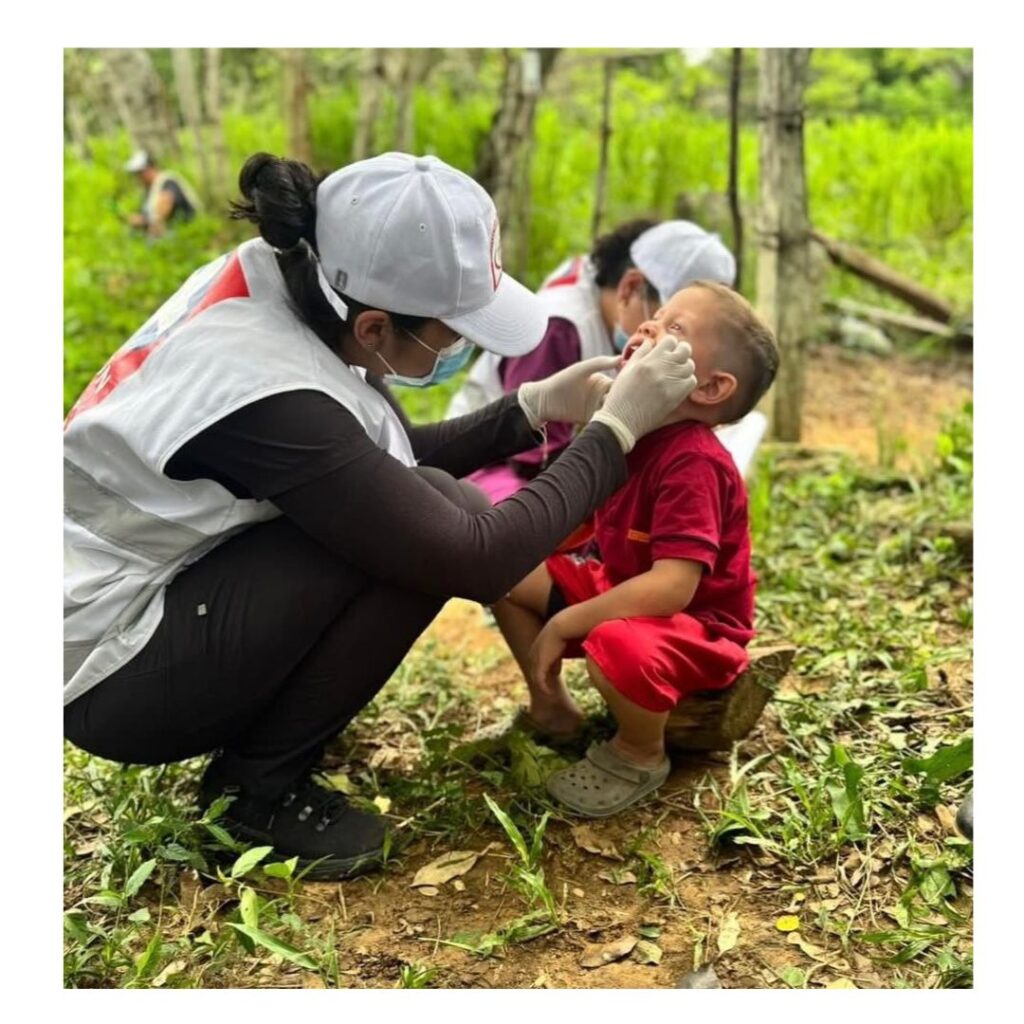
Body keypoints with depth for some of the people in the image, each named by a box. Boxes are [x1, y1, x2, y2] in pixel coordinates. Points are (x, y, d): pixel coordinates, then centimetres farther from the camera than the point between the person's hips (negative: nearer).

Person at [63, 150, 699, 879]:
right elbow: (479, 560, -29)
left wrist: (533, 410, -2)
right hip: (114, 670, -9)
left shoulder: (286, 284, -7)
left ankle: (255, 736, 9)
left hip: (164, 585, 9)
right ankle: (262, 785, -5)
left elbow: (394, 463, 8)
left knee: (424, 502, 2)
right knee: (432, 522, -22)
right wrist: (617, 428, -19)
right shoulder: (269, 398, -33)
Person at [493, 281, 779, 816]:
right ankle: (551, 707, 18)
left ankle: (641, 754, -6)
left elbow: (672, 587, -36)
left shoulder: (694, 463, -28)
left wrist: (563, 625, -30)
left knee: (618, 647, -41)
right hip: (623, 590, 9)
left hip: (697, 627, -8)